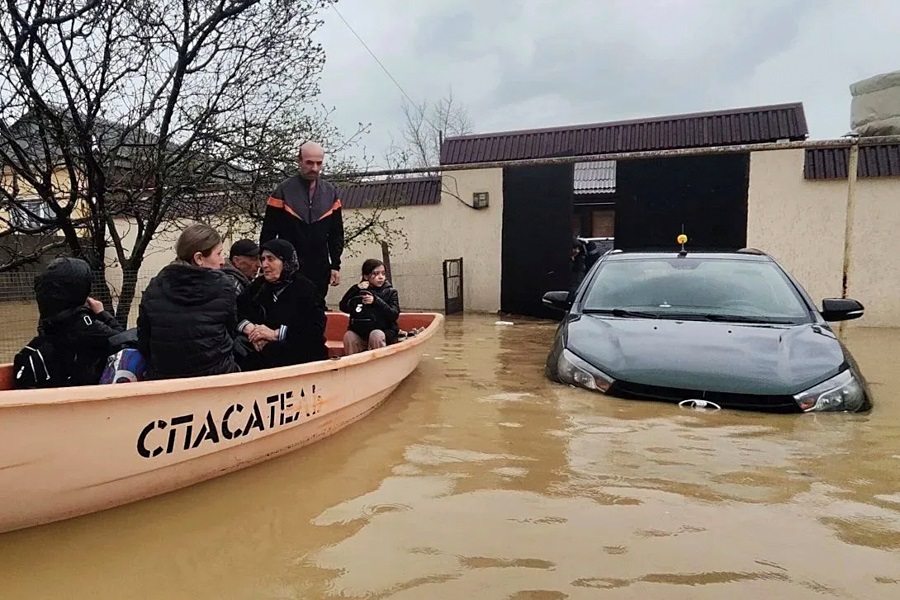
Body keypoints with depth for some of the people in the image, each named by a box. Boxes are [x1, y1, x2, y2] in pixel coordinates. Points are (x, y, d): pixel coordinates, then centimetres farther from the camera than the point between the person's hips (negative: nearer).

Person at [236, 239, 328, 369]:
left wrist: (275, 334, -15)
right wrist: (250, 328, -13)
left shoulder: (305, 288, 1)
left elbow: (315, 329, -12)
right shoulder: (259, 285, 19)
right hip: (264, 349, 4)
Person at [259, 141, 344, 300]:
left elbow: (336, 233, 9)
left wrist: (335, 265, 4)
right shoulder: (283, 191, -5)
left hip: (320, 270, 3)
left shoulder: (330, 192, 5)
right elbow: (268, 234, -3)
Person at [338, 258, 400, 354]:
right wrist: (356, 289, -12)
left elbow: (394, 315, -10)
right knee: (349, 336, -25)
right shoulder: (358, 291, 10)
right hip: (359, 333, 2)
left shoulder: (390, 292, 4)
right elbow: (344, 307, -4)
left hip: (384, 332, -2)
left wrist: (376, 301, -19)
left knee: (376, 335, -33)